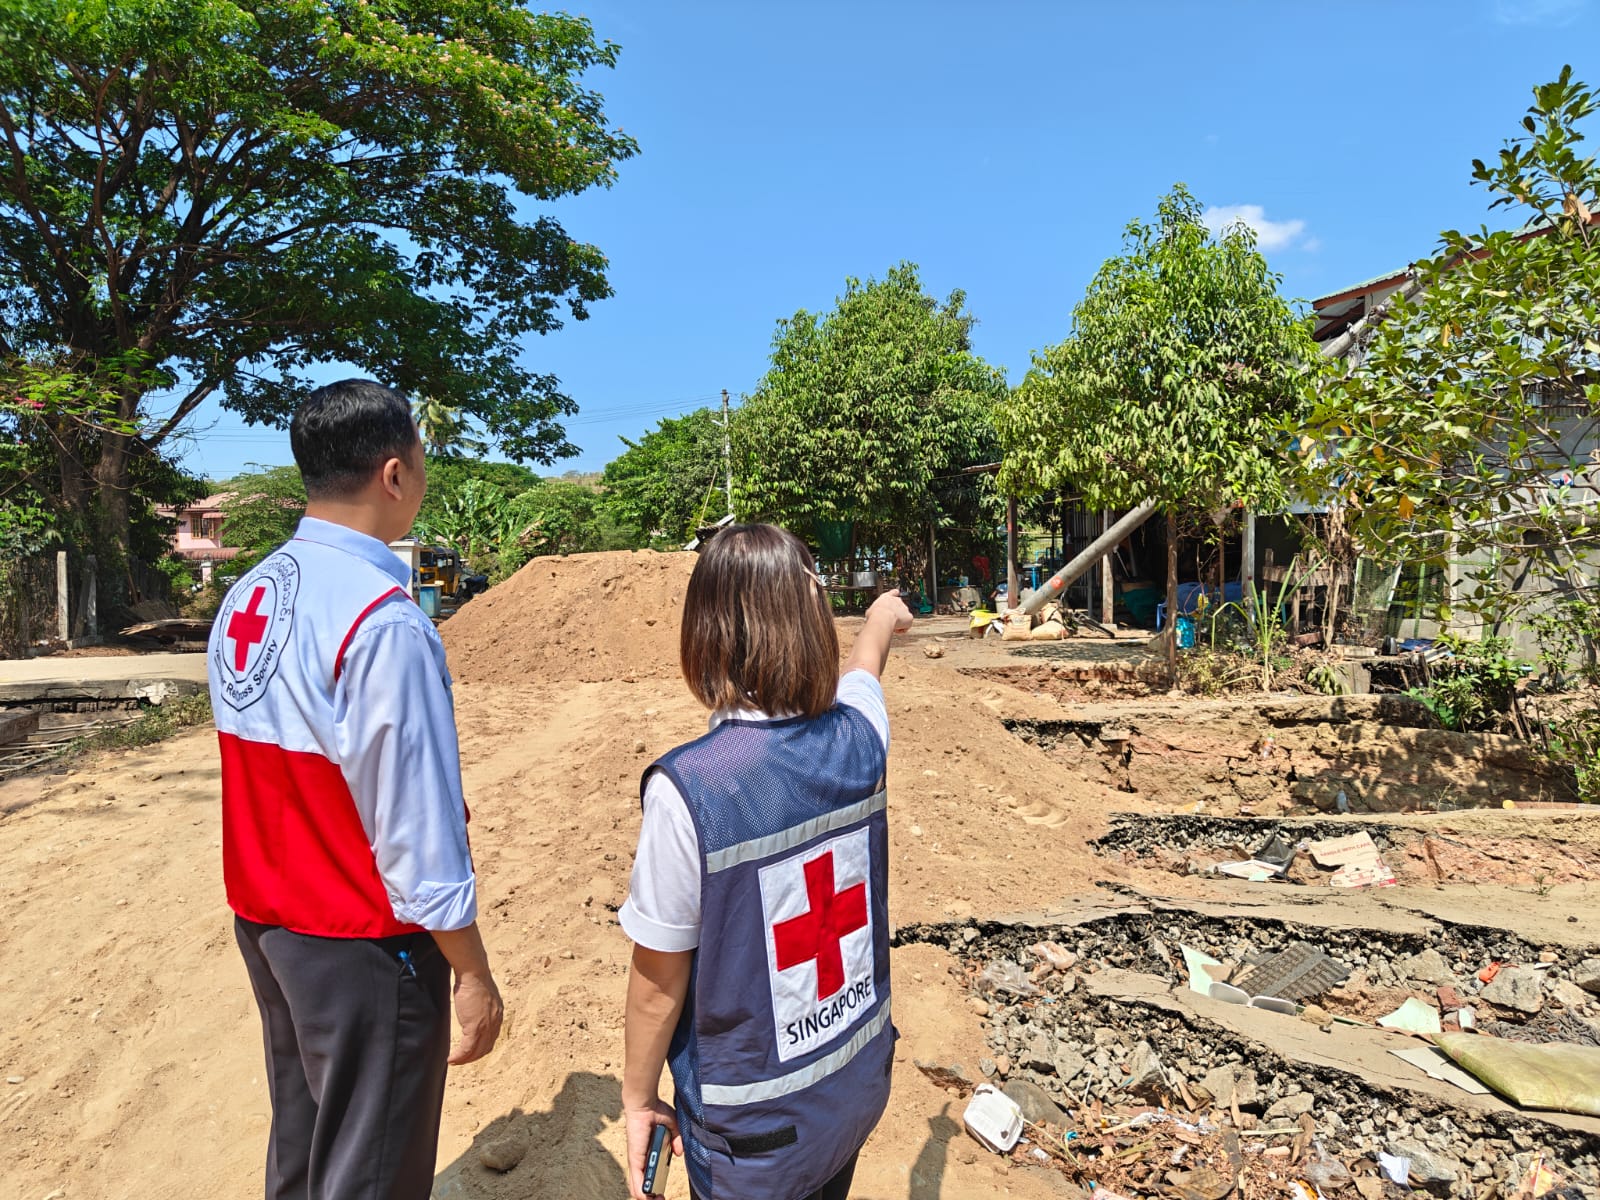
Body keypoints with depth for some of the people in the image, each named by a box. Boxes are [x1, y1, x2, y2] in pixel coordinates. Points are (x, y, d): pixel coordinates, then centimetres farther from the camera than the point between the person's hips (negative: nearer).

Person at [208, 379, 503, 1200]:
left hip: (262, 918, 8)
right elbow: (419, 834, -24)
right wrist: (472, 974, -14)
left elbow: (272, 775, 6)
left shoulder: (243, 600, 1)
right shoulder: (385, 623, -25)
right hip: (362, 946, -8)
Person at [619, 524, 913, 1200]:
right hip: (863, 1079, 4)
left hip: (754, 1127, -4)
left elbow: (660, 980, -17)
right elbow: (863, 665, 10)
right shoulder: (858, 738, -15)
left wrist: (638, 1099, 1)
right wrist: (883, 617, 33)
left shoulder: (686, 789, -29)